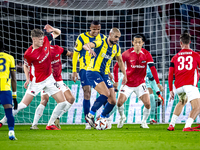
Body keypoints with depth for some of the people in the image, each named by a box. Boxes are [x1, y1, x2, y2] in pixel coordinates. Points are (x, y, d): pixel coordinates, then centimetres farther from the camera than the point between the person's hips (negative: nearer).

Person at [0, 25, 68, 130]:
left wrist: (52, 29, -14)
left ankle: (50, 124, 10)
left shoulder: (45, 40, -7)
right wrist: (28, 79, -11)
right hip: (36, 81, -5)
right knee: (23, 105, -5)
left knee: (63, 103, -1)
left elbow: (58, 33, 8)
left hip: (49, 79, 5)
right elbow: (26, 66, -1)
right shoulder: (29, 54, -20)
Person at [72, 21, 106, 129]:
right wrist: (74, 71, -6)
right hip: (85, 69, -4)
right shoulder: (82, 37, -5)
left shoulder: (103, 38, 7)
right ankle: (88, 122, -6)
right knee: (87, 93, -10)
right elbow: (75, 54, -2)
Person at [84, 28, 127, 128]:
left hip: (104, 74, 7)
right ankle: (90, 116, -16)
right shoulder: (101, 43, -10)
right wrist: (90, 49, -50)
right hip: (93, 72, -7)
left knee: (113, 101, -2)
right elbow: (85, 46, -26)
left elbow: (120, 61, 26)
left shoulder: (116, 48, 9)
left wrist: (125, 75, 21)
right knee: (106, 93, -27)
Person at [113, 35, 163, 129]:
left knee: (147, 103, -14)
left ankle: (144, 122, 9)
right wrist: (116, 81, -3)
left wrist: (158, 83, -18)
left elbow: (152, 68, -11)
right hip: (128, 83, 0)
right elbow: (116, 66, -1)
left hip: (140, 83, 0)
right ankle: (122, 117, 20)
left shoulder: (146, 54, -7)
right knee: (119, 102, -12)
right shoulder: (127, 54, -9)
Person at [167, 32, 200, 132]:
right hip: (190, 84, -5)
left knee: (182, 102, 32)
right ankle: (187, 126, -32)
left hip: (178, 86, 5)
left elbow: (170, 75, 12)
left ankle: (171, 124, 24)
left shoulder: (175, 57, 15)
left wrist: (171, 90, 18)